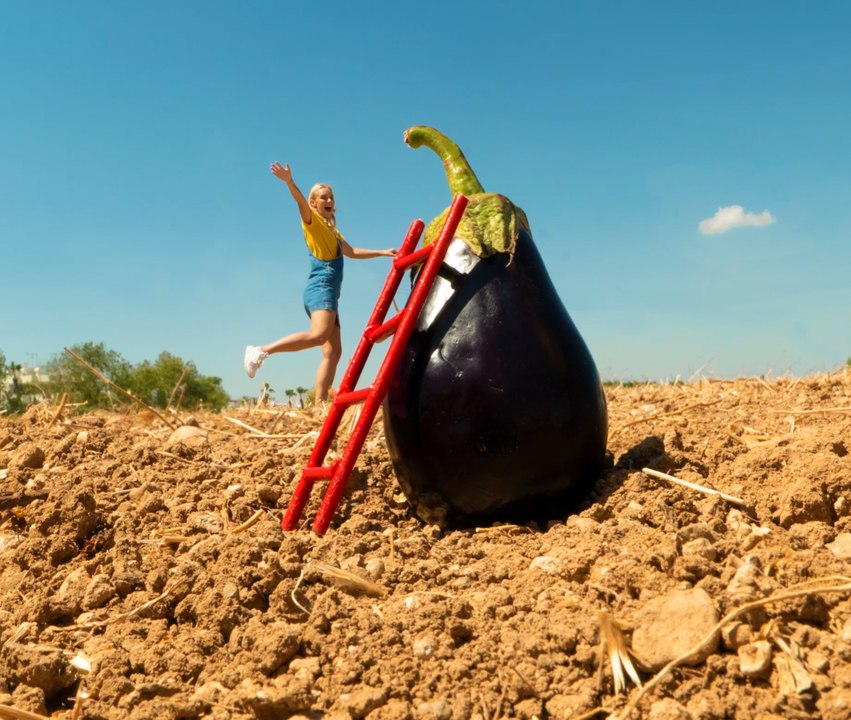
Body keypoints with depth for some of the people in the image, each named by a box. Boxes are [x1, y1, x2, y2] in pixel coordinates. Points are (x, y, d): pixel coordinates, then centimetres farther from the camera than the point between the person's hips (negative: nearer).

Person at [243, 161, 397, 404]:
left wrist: (382, 253, 37)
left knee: (333, 352, -1)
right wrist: (289, 182, -35)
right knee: (319, 335, -32)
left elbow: (352, 252, 40)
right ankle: (261, 351, -27)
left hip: (328, 292, 9)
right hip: (320, 287, -9)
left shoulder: (333, 231, 29)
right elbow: (301, 202, -16)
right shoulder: (312, 221, 4)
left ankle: (319, 405, -5)